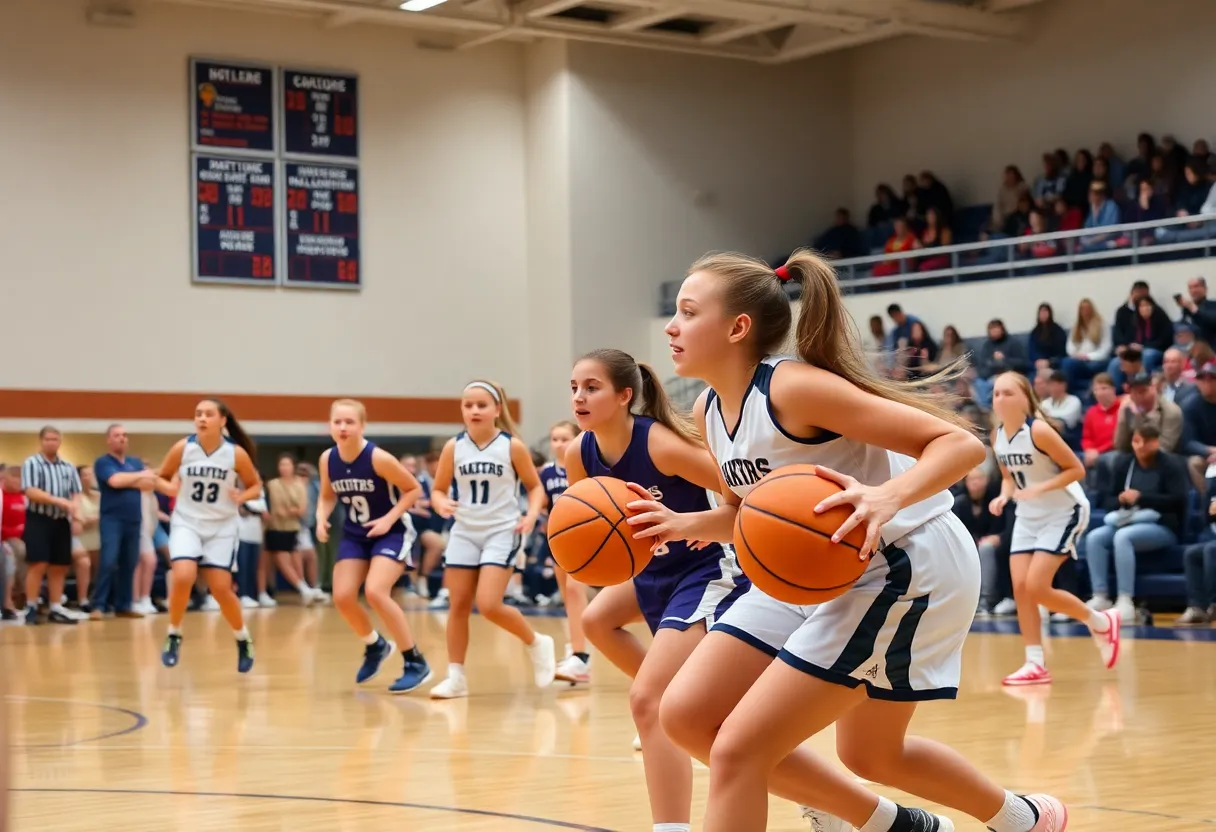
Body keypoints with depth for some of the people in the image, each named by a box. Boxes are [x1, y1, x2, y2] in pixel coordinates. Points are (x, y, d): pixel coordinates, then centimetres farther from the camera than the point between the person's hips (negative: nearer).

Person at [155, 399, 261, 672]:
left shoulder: (237, 453, -11)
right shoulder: (182, 448, -9)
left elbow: (255, 485, 3)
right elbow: (161, 478, 5)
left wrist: (242, 497, -18)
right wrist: (169, 488, -18)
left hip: (222, 526, 0)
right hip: (187, 522, 0)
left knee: (221, 589, -3)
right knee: (182, 577, -22)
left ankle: (243, 640, 23)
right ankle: (174, 636, 0)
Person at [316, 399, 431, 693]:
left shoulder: (378, 458, -23)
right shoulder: (327, 460, -8)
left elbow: (414, 489, -13)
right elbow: (327, 495, 10)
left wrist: (388, 519, -22)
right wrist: (322, 519, -9)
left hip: (391, 532, -6)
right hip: (354, 534, 6)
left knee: (375, 592, -24)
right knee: (342, 597, -5)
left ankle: (416, 663, -11)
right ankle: (376, 646, 27)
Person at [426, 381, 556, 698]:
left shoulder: (512, 446, -7)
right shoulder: (453, 447, -1)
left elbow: (535, 486, 3)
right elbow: (437, 489, 7)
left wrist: (532, 514, -15)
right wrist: (441, 504, -16)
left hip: (502, 532, -4)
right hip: (464, 532, 4)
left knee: (489, 605, -16)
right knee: (458, 605, 4)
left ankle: (536, 643, 10)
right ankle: (456, 677, 14)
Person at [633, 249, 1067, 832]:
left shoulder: (792, 387, -22)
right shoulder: (710, 411, 3)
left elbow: (961, 443, -24)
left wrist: (888, 497, -42)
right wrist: (682, 526, -1)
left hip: (909, 568, -9)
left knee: (738, 748, -16)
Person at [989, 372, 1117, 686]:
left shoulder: (1038, 430, -23)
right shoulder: (997, 435, -1)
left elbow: (1077, 469, -19)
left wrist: (1040, 488, -28)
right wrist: (1004, 496, -7)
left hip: (1063, 513, -7)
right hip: (1028, 516, 7)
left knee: (1036, 587, -14)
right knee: (1019, 587, -5)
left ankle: (1101, 622, 9)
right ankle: (1036, 664, 2)